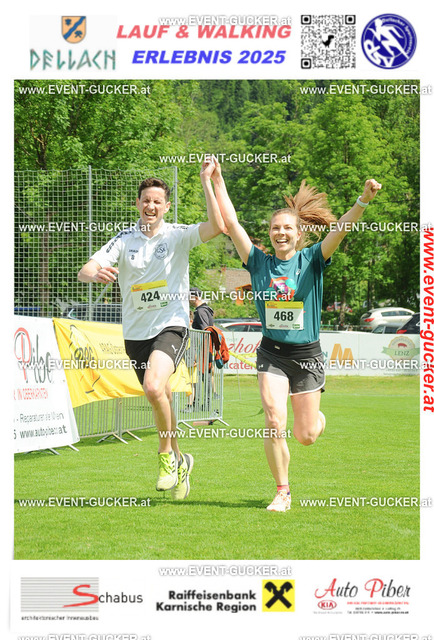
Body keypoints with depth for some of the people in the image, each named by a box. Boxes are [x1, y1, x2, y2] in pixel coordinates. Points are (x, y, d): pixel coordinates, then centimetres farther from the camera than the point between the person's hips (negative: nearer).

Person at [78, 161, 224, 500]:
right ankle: (179, 460, 35)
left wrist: (207, 181, -20)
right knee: (160, 400, 12)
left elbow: (217, 226, -20)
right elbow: (85, 271, -7)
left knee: (154, 387, -28)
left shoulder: (178, 235, -3)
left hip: (171, 325, -4)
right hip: (136, 332, 4)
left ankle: (168, 454, -6)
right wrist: (96, 273, -31)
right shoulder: (124, 240, 2)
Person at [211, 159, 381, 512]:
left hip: (308, 354, -1)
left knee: (306, 436, 5)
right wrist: (217, 181, -5)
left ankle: (318, 415, 43)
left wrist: (363, 201, -32)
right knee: (274, 424, -15)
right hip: (272, 353, 1)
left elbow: (340, 228, -17)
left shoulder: (312, 260, -2)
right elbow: (231, 222, -1)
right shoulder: (259, 262, 1)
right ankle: (283, 492, 3)